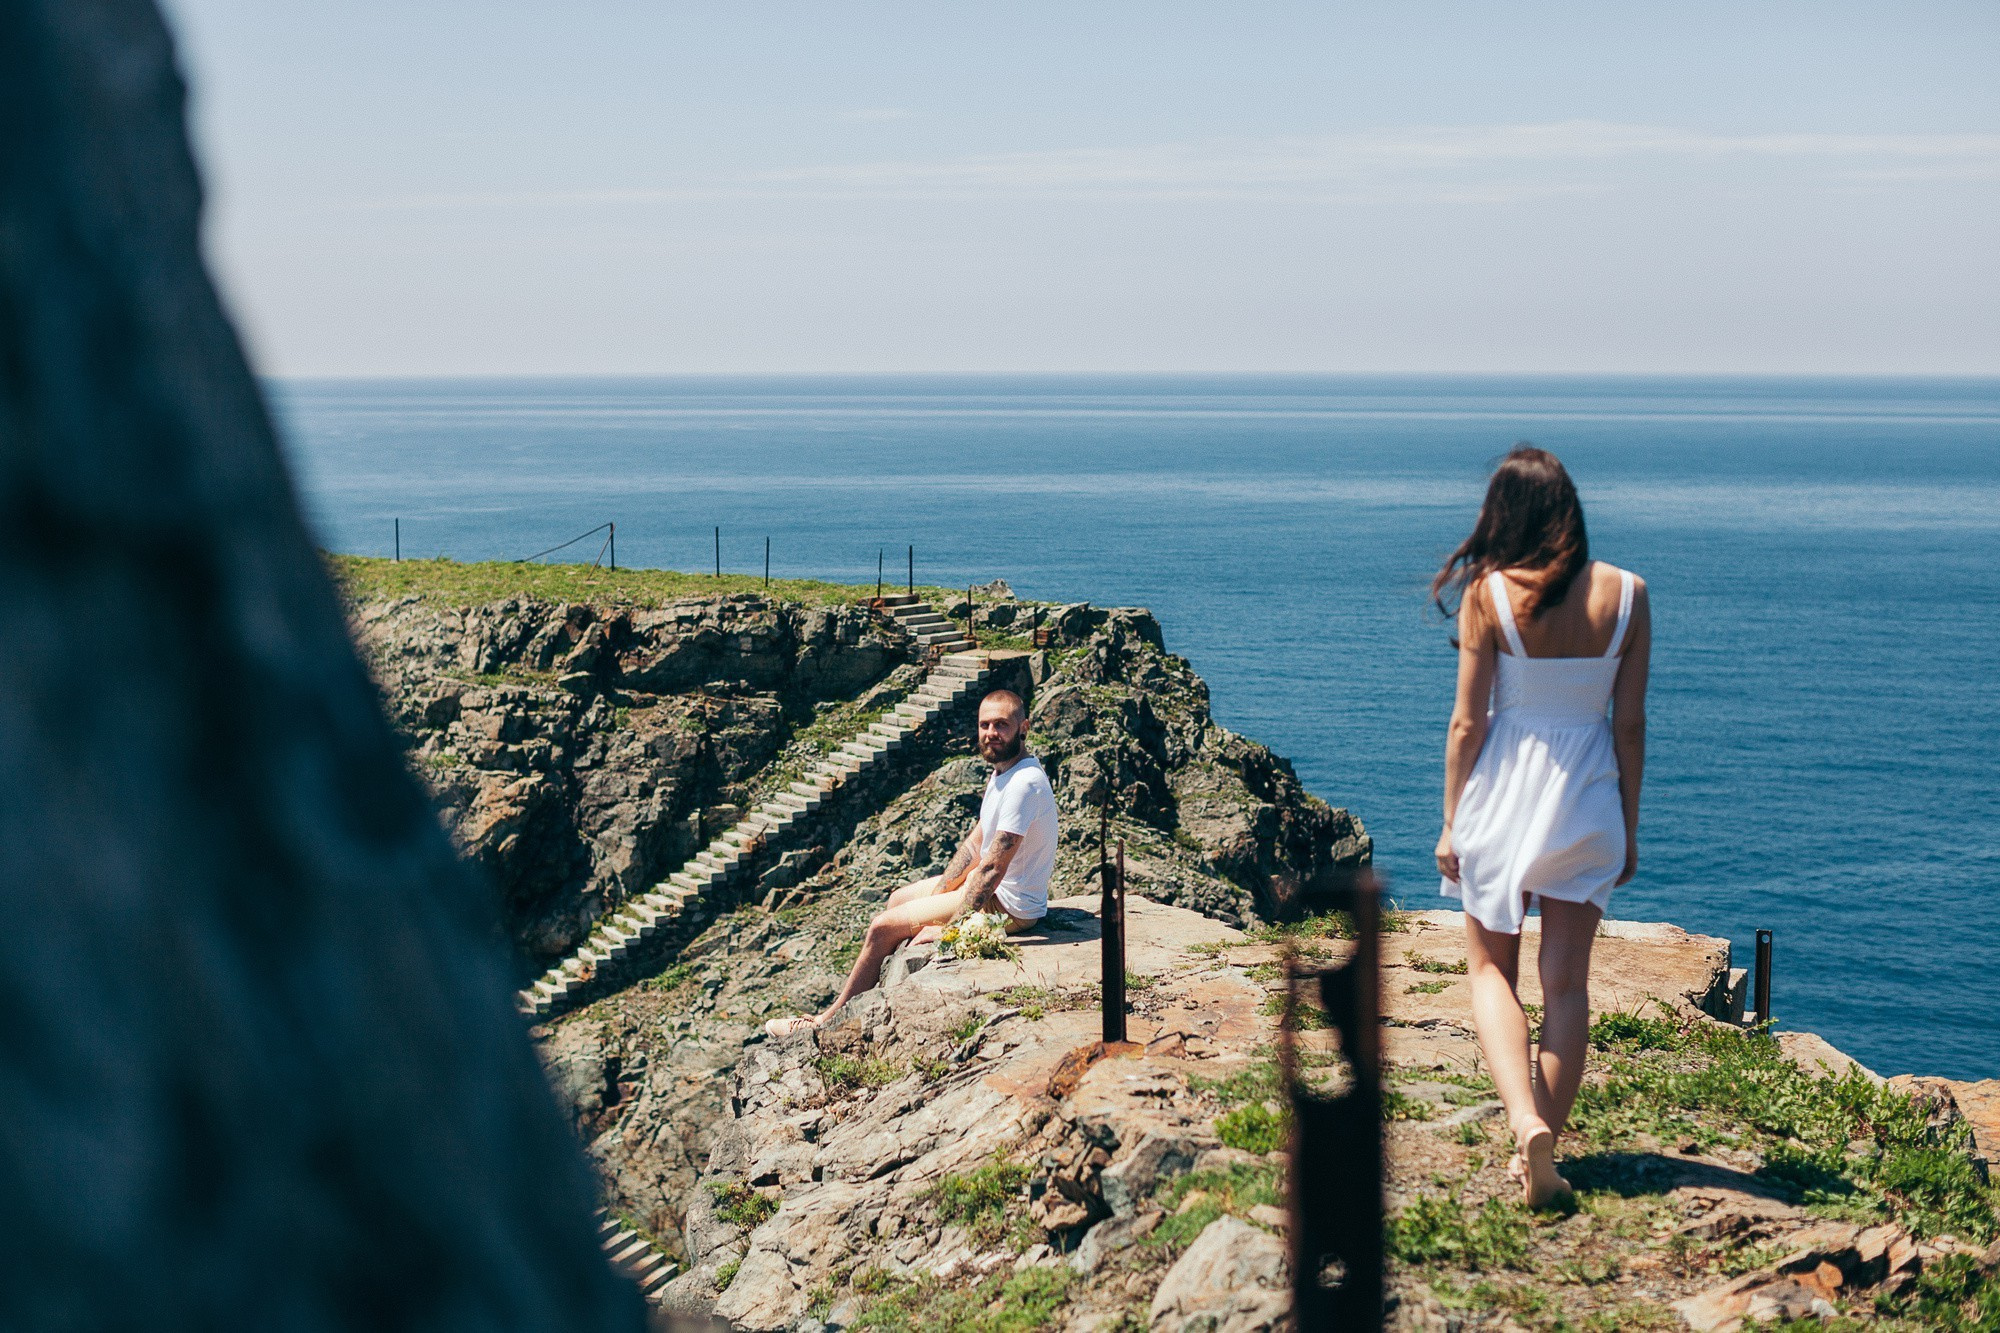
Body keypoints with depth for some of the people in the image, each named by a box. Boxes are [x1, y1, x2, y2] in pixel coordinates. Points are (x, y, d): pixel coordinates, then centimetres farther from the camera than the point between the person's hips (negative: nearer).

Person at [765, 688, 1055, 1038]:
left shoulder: (1023, 783, -27)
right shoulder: (1002, 771, 6)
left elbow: (992, 868, -29)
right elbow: (976, 844, 12)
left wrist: (951, 930, -25)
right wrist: (936, 894, 4)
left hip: (1008, 904, -10)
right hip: (997, 888, 10)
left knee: (884, 927, -7)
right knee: (898, 899, 22)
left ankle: (829, 1020, 7)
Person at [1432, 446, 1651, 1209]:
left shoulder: (1488, 594, -10)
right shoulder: (1626, 595, -4)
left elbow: (1467, 722, -7)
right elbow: (1630, 725, 0)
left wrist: (1452, 823, 3)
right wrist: (1628, 829, 9)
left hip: (1503, 788, -2)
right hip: (1587, 800, 2)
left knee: (1490, 969, 12)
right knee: (1567, 984, 9)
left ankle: (1528, 1123, -10)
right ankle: (1544, 1153, 10)